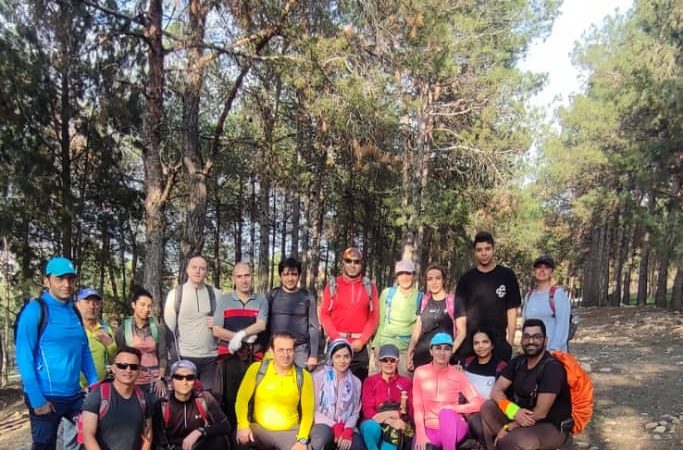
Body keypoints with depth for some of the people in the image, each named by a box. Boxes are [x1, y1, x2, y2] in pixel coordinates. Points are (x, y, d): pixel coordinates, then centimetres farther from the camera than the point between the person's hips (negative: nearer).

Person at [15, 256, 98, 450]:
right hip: (46, 397, -6)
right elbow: (24, 358, -14)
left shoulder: (74, 311, 8)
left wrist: (96, 385, 4)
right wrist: (37, 399, -18)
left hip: (74, 395, 6)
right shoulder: (35, 310, -11)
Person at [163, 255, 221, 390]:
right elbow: (169, 328, 1)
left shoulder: (215, 294, 6)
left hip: (211, 357, 2)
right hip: (184, 357, -1)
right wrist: (174, 357, -4)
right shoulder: (175, 293, 1)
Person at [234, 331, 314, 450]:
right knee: (241, 439, -28)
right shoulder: (257, 368, -2)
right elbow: (242, 399, -2)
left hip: (289, 431, 0)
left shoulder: (303, 376, -1)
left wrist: (302, 439, -12)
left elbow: (307, 412, 0)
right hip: (259, 428, 0)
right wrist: (243, 425, -17)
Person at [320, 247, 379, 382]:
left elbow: (374, 317, 3)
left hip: (360, 345, 0)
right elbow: (324, 315, 1)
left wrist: (362, 340, -8)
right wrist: (337, 338, -9)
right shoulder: (333, 285, 6)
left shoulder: (369, 286, 7)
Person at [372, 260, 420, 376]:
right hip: (385, 344, 1)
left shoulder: (420, 297, 2)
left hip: (407, 346, 0)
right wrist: (375, 346, 3)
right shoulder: (387, 293, 5)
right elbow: (380, 321, 8)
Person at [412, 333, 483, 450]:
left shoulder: (458, 375, -1)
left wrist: (452, 408, -17)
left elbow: (478, 403, -9)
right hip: (430, 429, -1)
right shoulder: (420, 373, 0)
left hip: (453, 428, 1)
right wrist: (421, 434, -13)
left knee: (447, 412, -34)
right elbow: (418, 407, -2)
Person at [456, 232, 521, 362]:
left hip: (499, 341, -1)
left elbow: (512, 309, 3)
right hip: (469, 340, 1)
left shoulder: (506, 276, 3)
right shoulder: (466, 278, 6)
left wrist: (510, 340, -2)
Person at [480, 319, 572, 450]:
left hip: (552, 426, -7)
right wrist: (514, 411, -23)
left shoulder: (552, 367, -20)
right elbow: (496, 390, -4)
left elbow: (540, 413, -23)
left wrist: (509, 427, -17)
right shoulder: (518, 361, 1)